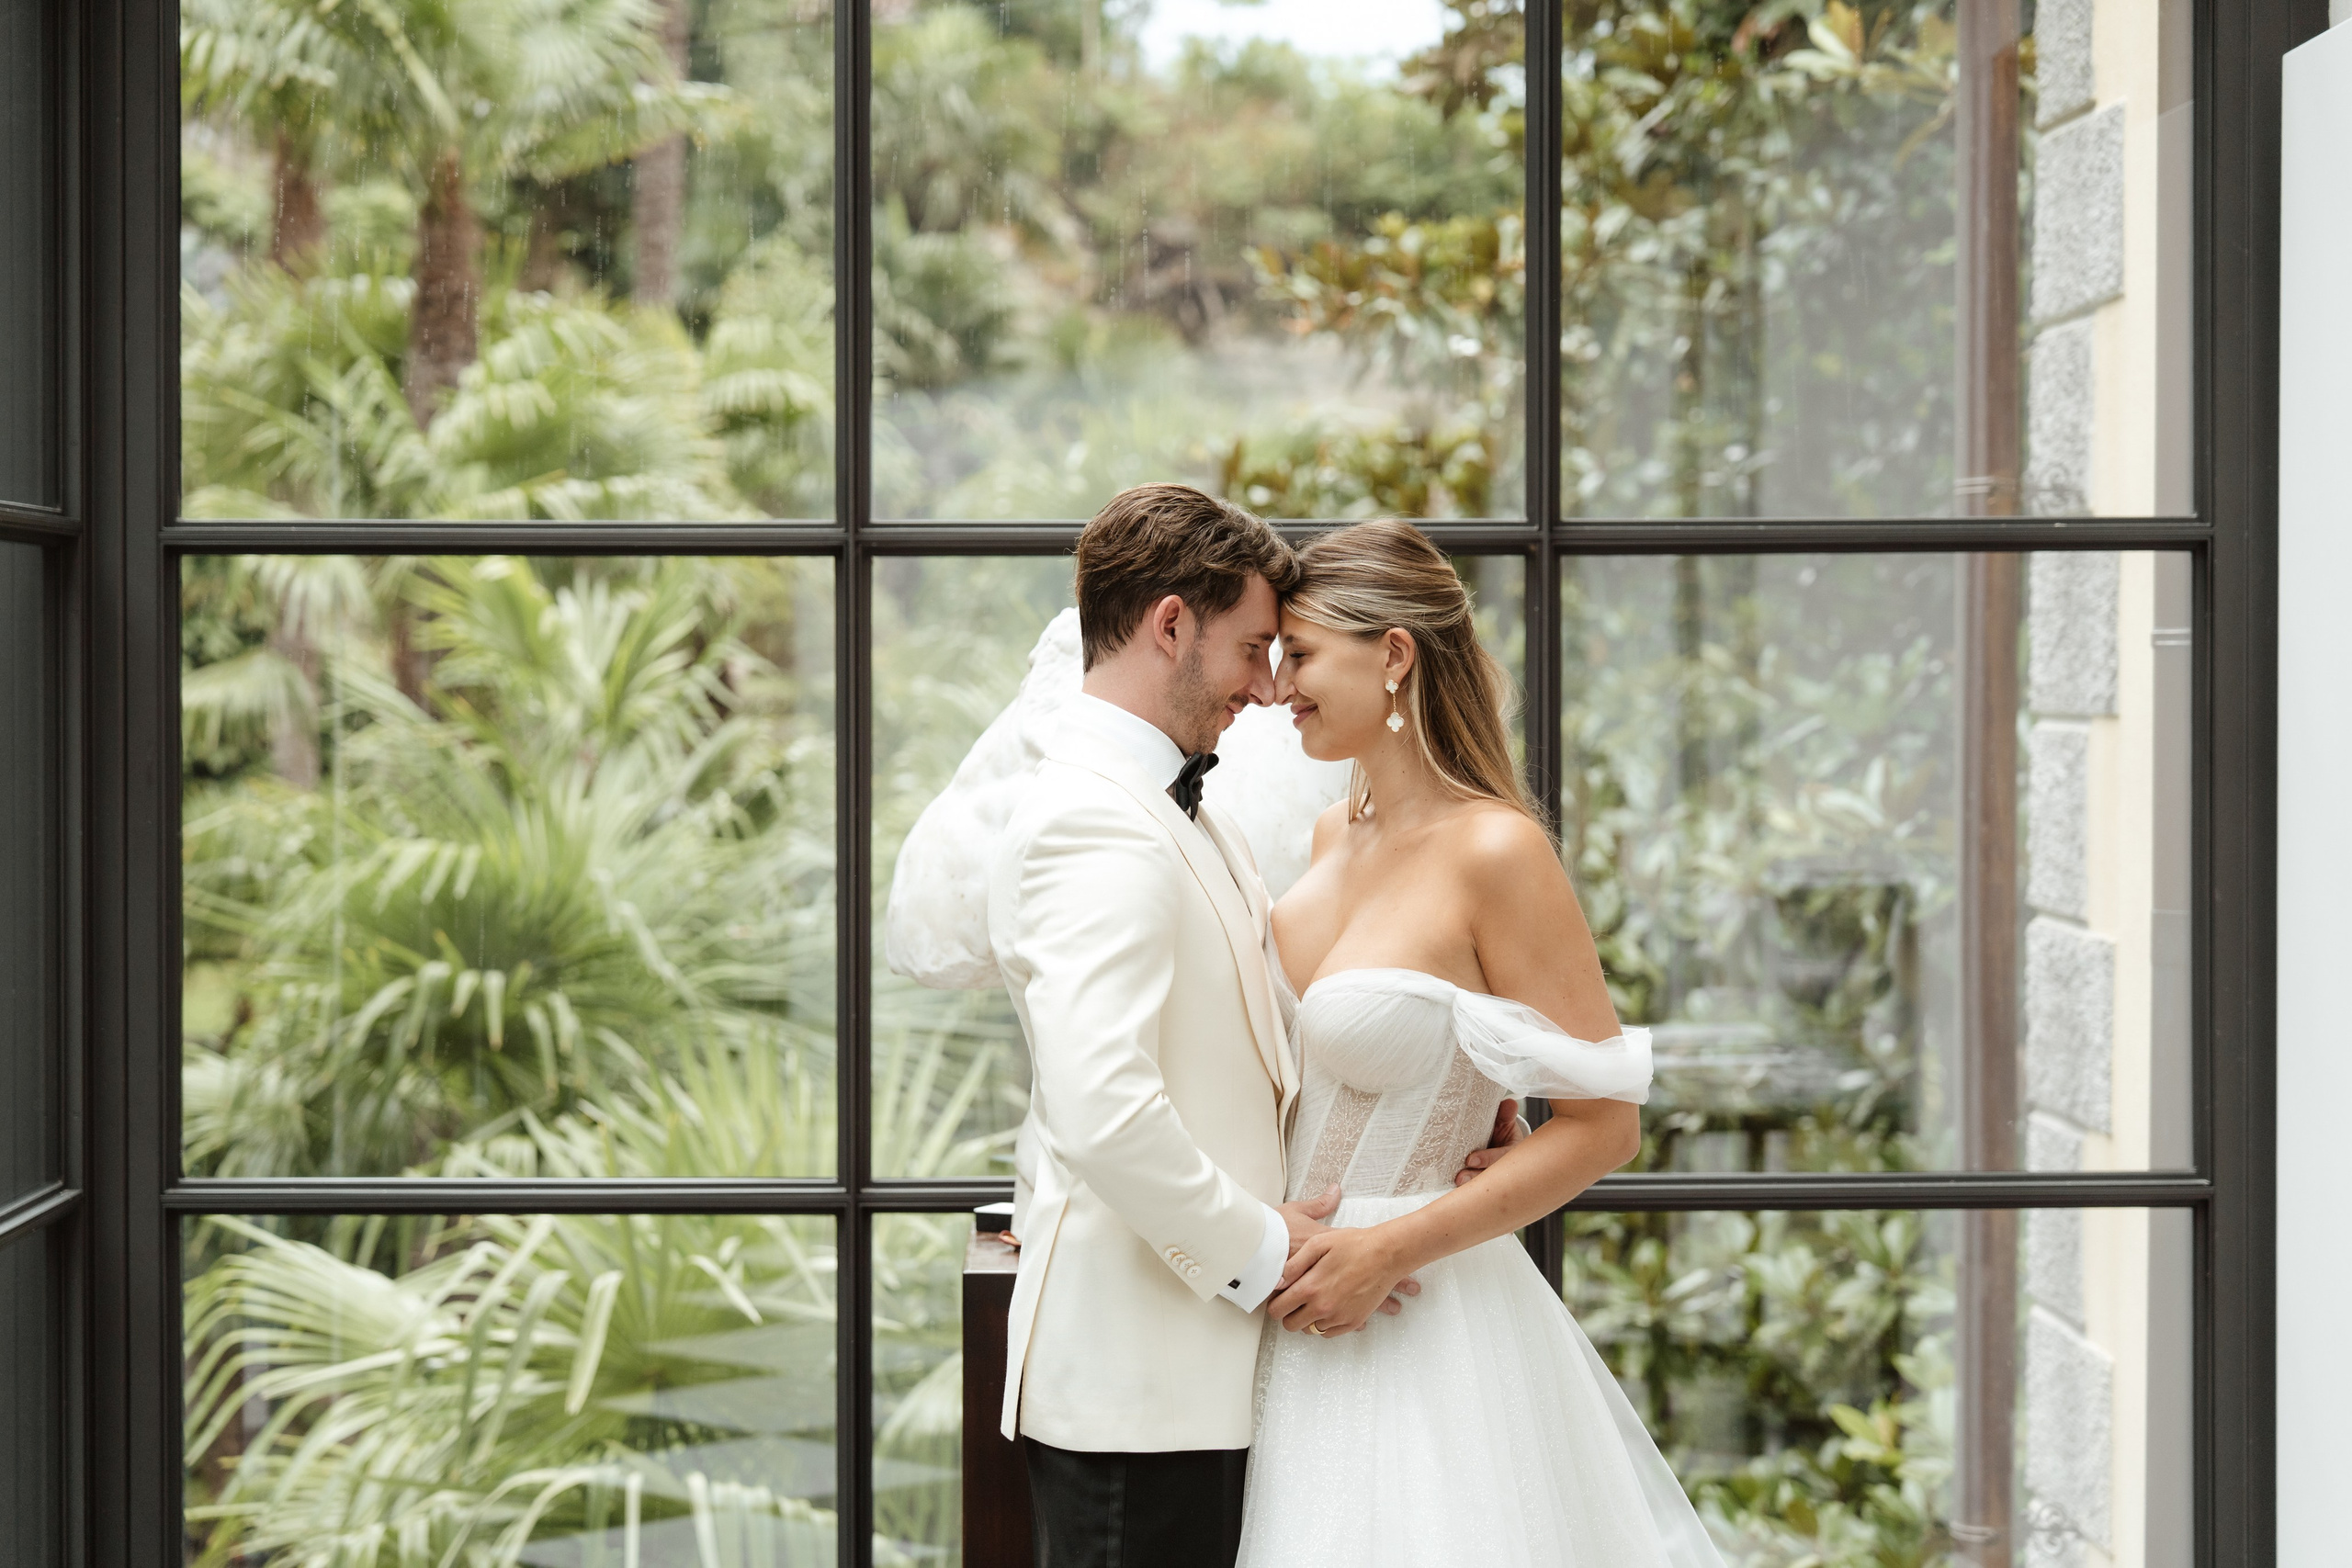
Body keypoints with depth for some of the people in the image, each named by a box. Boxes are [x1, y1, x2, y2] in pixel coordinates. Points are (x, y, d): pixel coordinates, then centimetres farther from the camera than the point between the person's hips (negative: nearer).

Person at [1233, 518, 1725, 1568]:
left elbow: (1604, 1122, -16)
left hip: (1420, 1327, -7)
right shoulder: (1335, 837, 7)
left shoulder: (1494, 851, -16)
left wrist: (1390, 1250, -18)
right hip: (1299, 1312, 7)